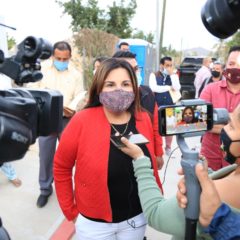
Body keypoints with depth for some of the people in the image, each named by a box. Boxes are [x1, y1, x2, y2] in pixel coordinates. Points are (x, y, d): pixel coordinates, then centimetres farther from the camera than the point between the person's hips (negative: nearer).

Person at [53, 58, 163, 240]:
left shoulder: (144, 119, -8)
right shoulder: (82, 121, -19)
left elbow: (151, 165, 4)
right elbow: (61, 167, -8)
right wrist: (70, 211, -4)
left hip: (137, 218, 3)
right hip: (95, 222, -2)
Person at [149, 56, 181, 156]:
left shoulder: (174, 76, 6)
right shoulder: (154, 75, 0)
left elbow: (177, 88, -11)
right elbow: (154, 88, -17)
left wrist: (172, 74, -13)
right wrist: (169, 88, -11)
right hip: (157, 106, -2)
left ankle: (168, 147, 27)